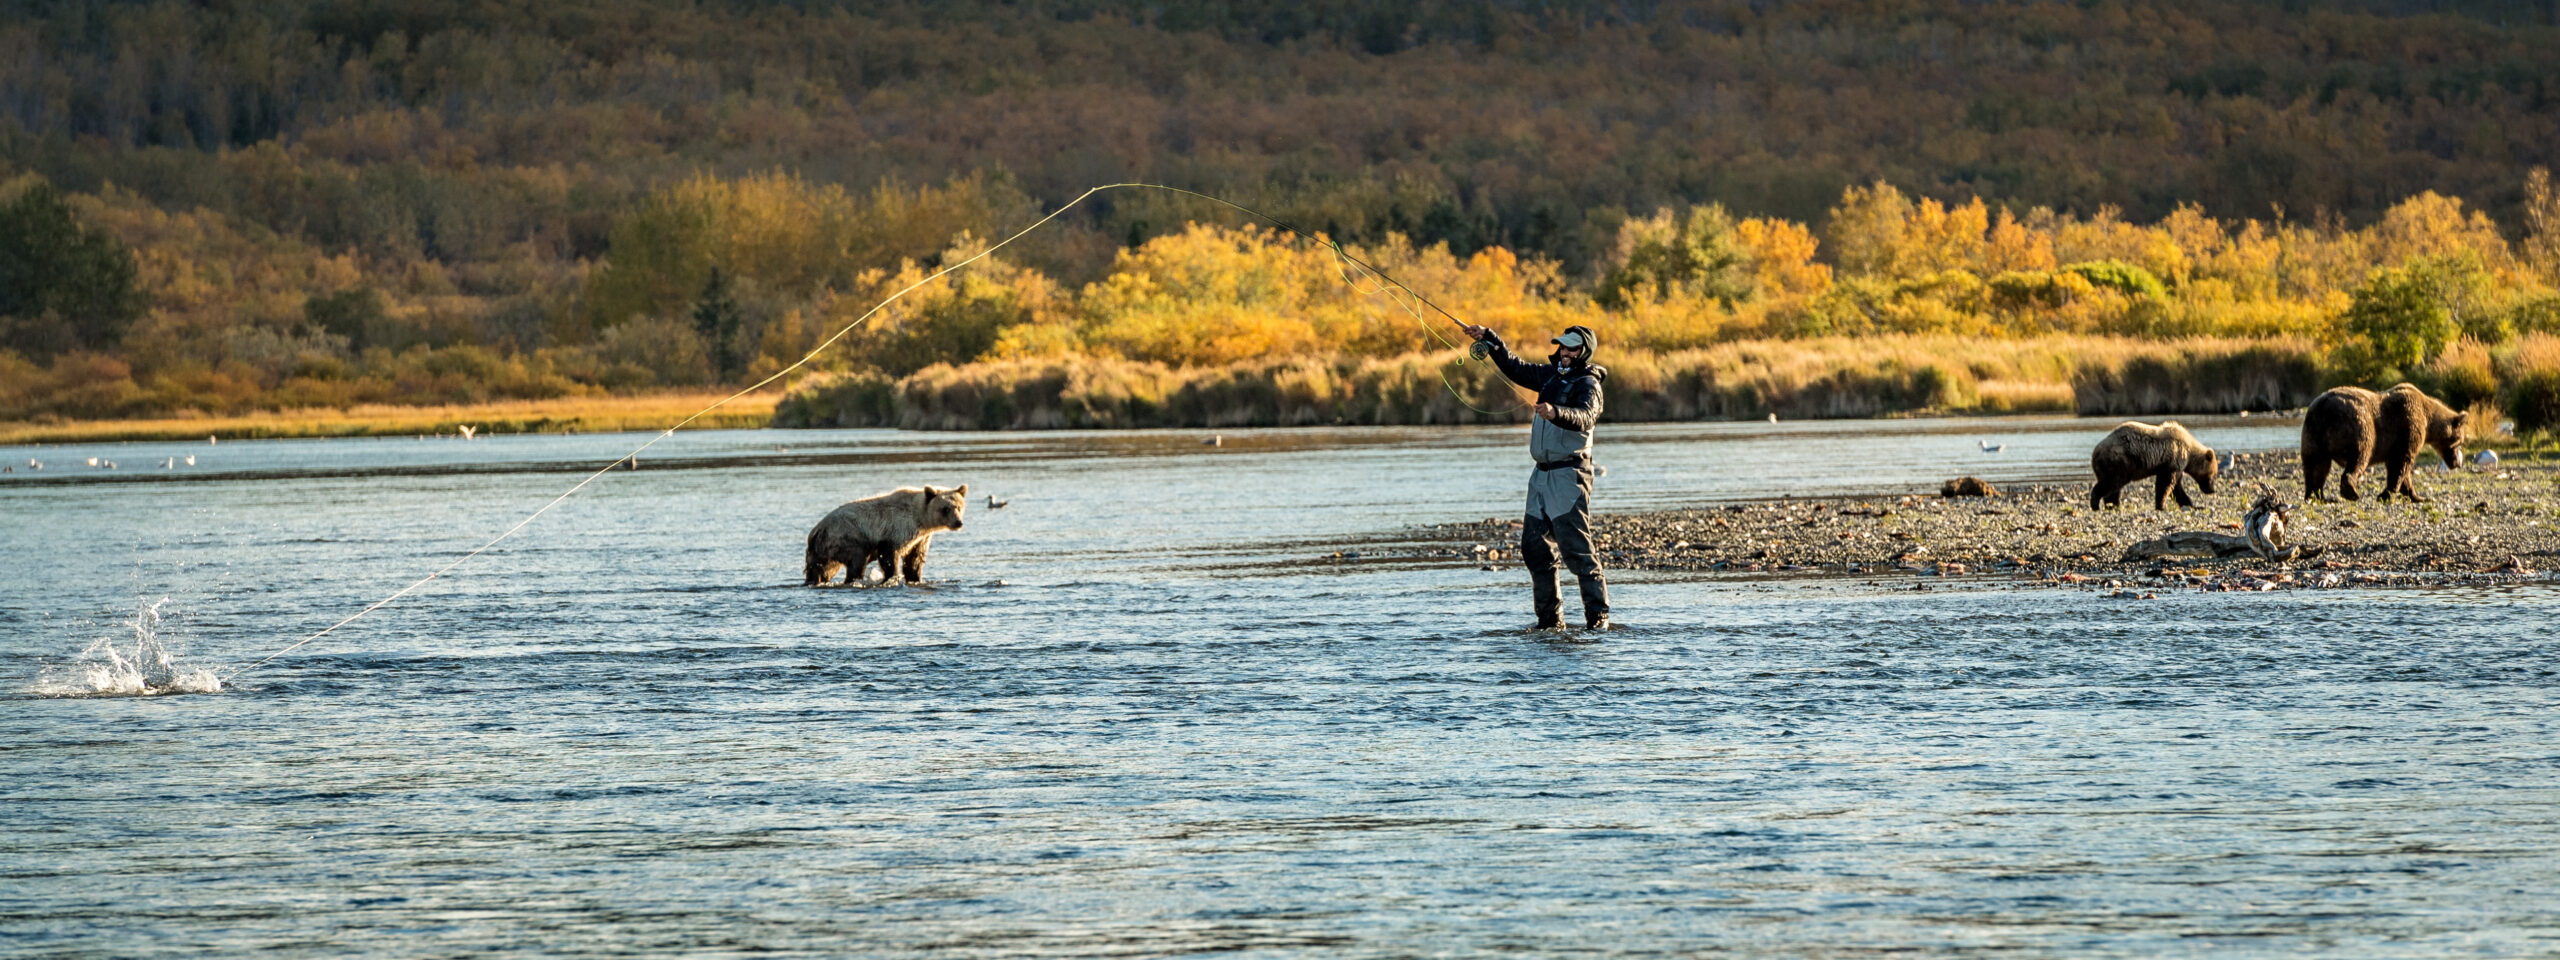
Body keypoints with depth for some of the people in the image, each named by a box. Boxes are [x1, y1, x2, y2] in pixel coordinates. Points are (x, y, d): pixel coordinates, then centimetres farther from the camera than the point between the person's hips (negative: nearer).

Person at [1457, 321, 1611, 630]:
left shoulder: (1587, 384, -10)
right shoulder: (1550, 375, 14)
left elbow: (1584, 418, -30)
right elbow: (1515, 367, 29)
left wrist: (1556, 413, -49)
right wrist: (1488, 339, 22)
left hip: (1569, 474, -9)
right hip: (1542, 474, 9)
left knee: (1576, 547, -14)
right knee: (1534, 546, 7)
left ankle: (1598, 614, -13)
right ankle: (1549, 617, 12)